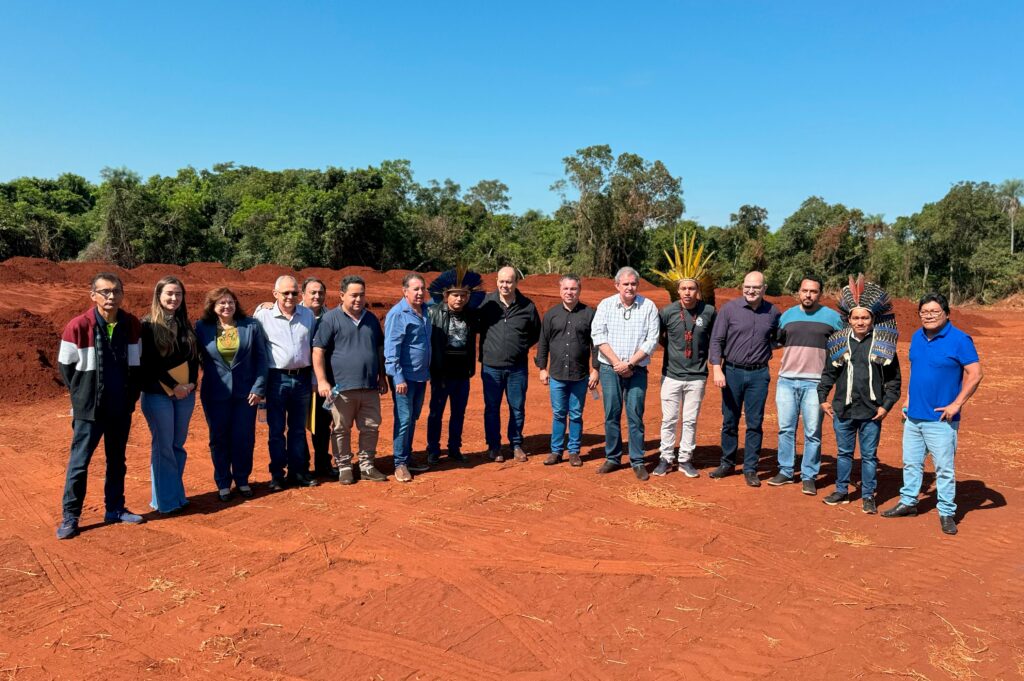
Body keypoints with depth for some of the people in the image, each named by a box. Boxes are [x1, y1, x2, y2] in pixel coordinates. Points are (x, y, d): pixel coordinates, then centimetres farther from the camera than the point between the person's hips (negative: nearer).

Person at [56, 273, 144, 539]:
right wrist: (82, 395, 4)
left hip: (122, 408, 4)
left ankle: (115, 509, 26)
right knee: (79, 463, 2)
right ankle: (70, 517, 13)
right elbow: (65, 366, -1)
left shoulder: (132, 325, -2)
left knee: (117, 461, 14)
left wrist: (131, 395, 7)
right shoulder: (78, 326, -13)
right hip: (89, 408, -4)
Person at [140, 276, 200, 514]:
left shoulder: (186, 325, 10)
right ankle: (165, 500, 8)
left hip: (185, 393, 5)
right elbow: (149, 362, -10)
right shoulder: (148, 325, -5)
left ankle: (177, 494, 19)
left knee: (178, 445, 10)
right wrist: (173, 386, -13)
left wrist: (191, 383, -4)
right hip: (158, 394, -5)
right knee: (163, 446, -1)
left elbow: (194, 357, 11)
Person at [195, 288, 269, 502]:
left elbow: (261, 358, 0)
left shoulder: (251, 326, -1)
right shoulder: (202, 328, -1)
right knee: (219, 439, 8)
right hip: (215, 393, 0)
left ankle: (242, 480, 24)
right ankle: (223, 483, 22)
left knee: (244, 438, 6)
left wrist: (259, 387, -5)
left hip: (245, 392, 0)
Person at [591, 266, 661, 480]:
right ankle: (612, 458, 17)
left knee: (635, 415, 0)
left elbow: (652, 340, -4)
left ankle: (637, 461, 9)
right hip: (610, 368, 1)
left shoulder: (649, 306, 1)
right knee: (611, 414, 5)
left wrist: (629, 363, -11)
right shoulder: (605, 305, 3)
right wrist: (617, 363, -11)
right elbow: (598, 336, -3)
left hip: (637, 370, -1)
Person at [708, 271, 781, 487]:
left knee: (755, 424, 4)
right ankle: (727, 463, 25)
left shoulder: (773, 313, 2)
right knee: (729, 421, 9)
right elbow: (717, 341, -4)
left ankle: (750, 469, 15)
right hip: (732, 372, -1)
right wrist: (717, 370, -11)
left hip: (759, 374, 1)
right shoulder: (729, 308, -5)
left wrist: (767, 349, 2)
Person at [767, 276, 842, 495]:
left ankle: (808, 476, 11)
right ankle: (785, 471, 19)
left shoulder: (832, 317, 2)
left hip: (814, 383, -3)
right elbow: (779, 342, 23)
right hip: (786, 380, 3)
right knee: (785, 428, 8)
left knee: (812, 433, 1)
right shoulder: (787, 316, 10)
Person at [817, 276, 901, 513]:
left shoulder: (883, 345, 0)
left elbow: (893, 379, 3)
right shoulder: (839, 342, 4)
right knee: (843, 453, 13)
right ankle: (842, 491, 26)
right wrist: (822, 398, 4)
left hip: (871, 412, -2)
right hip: (843, 410, 2)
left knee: (869, 455, 7)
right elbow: (829, 373, 10)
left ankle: (868, 496, 18)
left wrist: (886, 405, -5)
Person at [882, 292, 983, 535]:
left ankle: (947, 513, 13)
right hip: (913, 415, 6)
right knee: (911, 463, 16)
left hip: (940, 419, -6)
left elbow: (975, 375, -13)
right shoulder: (917, 337, 9)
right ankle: (908, 502, 29)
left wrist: (956, 404, -16)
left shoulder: (959, 340, -11)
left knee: (944, 468, 1)